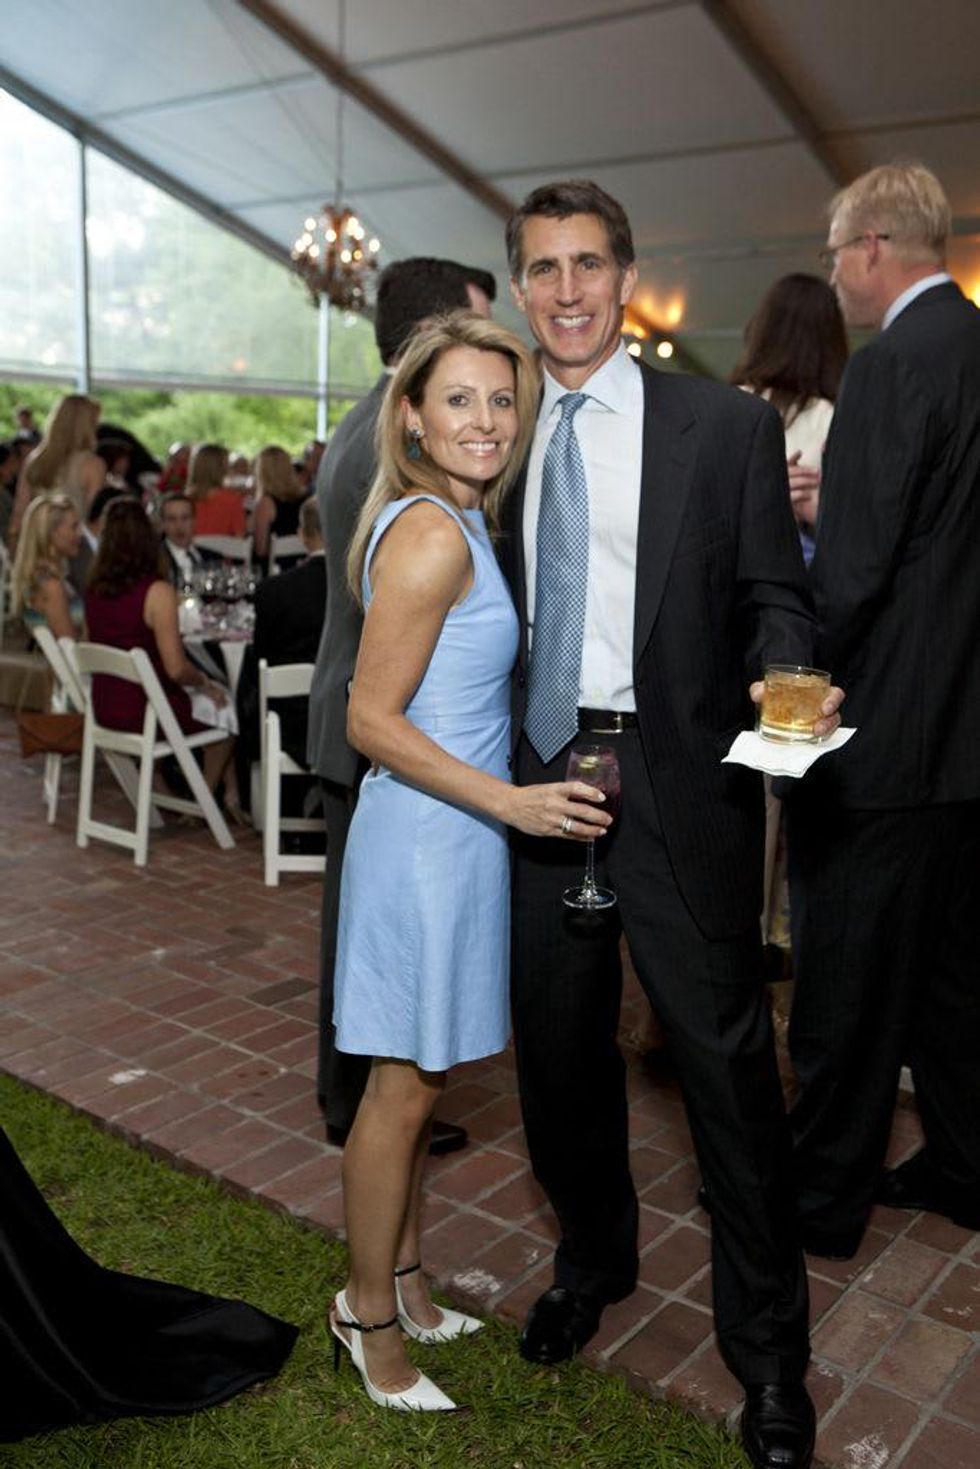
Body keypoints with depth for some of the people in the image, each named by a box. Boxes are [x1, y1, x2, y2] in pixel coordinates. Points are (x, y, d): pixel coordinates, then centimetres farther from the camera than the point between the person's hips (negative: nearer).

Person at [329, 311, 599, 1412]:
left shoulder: (461, 523, 11)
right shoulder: (433, 535, -19)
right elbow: (373, 721, -20)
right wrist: (509, 802, -21)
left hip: (453, 834, 9)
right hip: (427, 839, -9)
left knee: (416, 1078, 19)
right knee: (404, 1086, 5)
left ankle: (397, 1278, 36)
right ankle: (371, 1315, 25)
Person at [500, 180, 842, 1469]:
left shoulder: (727, 427, 0)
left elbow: (772, 597, 0)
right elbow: (498, 610, 12)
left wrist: (784, 682, -21)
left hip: (675, 783, -4)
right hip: (537, 775, 4)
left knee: (726, 1059, 2)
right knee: (558, 1048, 17)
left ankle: (767, 1340, 24)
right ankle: (592, 1258, 44)